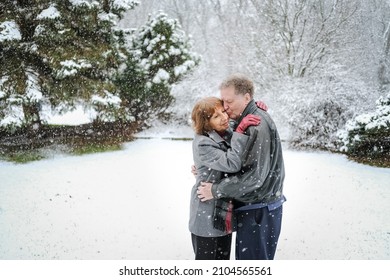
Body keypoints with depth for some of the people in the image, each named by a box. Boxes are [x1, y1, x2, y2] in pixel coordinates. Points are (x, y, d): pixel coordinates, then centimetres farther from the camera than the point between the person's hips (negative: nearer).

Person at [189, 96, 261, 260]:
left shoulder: (228, 135, 1)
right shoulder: (202, 144, -22)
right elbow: (232, 164, -32)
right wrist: (240, 131, -32)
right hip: (206, 216, -7)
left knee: (223, 259, 20)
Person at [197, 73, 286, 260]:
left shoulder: (259, 126, -21)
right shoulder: (243, 121, 10)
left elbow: (256, 175, -26)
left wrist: (216, 190, -20)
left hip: (260, 210, -9)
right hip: (250, 206, 9)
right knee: (245, 258, 18)